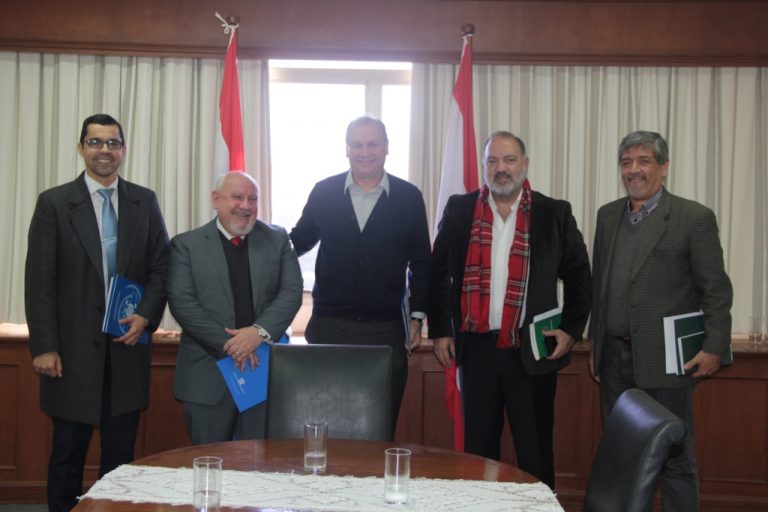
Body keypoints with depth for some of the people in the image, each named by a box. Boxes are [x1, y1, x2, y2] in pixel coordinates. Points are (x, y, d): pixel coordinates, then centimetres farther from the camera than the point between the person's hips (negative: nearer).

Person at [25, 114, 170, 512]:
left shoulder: (145, 202, 6)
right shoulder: (54, 203, -1)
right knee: (68, 452, 8)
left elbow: (161, 267, 8)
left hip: (128, 344, 2)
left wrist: (146, 315, -8)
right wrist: (44, 346, -9)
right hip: (74, 348, -2)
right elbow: (39, 281, -4)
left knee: (121, 452, 10)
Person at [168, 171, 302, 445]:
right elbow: (181, 302, -6)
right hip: (208, 374, -1)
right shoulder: (186, 245, 3)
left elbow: (292, 291, 2)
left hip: (265, 368, 2)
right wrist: (228, 343, -14)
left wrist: (260, 331, -14)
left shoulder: (277, 239, 9)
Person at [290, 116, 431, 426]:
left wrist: (417, 316, 1)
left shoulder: (409, 197, 2)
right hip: (329, 326, 1)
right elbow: (300, 240, 12)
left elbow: (421, 262, 6)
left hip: (386, 330, 0)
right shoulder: (323, 192, 4)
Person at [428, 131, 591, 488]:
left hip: (533, 349, -1)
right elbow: (438, 273, 8)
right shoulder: (459, 210, 4)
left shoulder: (554, 214, 1)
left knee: (535, 450, 7)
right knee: (478, 446, 11)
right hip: (476, 346, 1)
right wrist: (439, 330, 4)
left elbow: (578, 276, 7)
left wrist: (571, 329, 1)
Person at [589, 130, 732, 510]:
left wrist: (714, 347, -13)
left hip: (665, 359, -5)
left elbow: (716, 290, -7)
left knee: (675, 457, 4)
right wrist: (595, 343, 14)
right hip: (614, 357, 5)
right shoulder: (607, 216, 11)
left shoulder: (694, 218, -6)